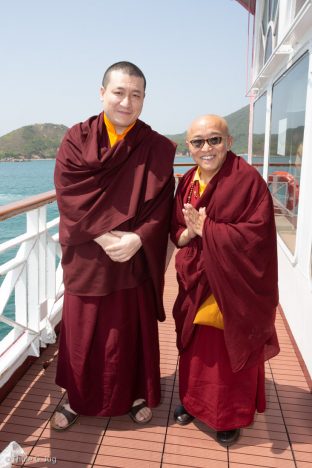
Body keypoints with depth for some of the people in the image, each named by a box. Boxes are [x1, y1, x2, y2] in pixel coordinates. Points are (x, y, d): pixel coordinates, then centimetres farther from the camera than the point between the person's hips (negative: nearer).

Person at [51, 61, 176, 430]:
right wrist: (104, 236, -19)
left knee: (132, 329, 12)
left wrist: (137, 239, -21)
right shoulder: (77, 139, 0)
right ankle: (77, 397, 35)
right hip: (85, 258, 1)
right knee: (82, 330, 12)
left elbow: (160, 205, -5)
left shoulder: (157, 148, 0)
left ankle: (138, 394, 36)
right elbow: (69, 195, -9)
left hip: (135, 258, 0)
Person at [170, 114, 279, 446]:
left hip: (234, 288, -5)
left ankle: (232, 416, 34)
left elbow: (257, 233, -21)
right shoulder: (186, 182, 5)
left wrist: (205, 228, -21)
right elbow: (176, 232, 8)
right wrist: (190, 232, -16)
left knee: (231, 353, 11)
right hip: (196, 285, 5)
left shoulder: (247, 180, -14)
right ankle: (192, 400, 41)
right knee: (196, 348, 17)